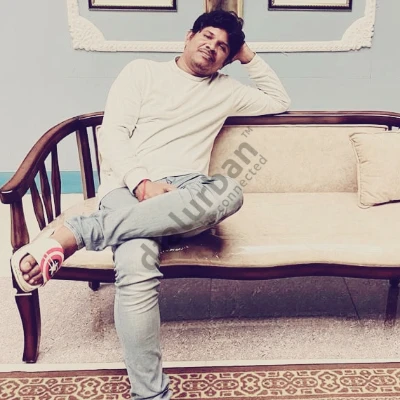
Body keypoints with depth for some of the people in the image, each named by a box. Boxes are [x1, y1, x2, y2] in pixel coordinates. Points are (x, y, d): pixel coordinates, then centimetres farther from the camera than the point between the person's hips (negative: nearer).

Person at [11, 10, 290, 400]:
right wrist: (142, 182, -15)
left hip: (184, 192, 3)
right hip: (129, 186, -3)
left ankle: (69, 236, -35)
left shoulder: (225, 90, 26)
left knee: (228, 190, -38)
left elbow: (279, 102, 38)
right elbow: (112, 132, 3)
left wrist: (250, 57, 29)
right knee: (137, 268, -38)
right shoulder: (143, 71, 15)